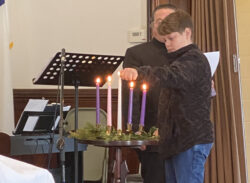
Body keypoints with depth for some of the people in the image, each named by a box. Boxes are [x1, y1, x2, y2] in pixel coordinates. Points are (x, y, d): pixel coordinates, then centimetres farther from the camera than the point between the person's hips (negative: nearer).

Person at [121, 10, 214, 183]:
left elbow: (171, 76, -32)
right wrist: (163, 128, 17)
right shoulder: (179, 59, 21)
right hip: (176, 139, 10)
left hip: (192, 141, -10)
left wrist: (139, 71, -46)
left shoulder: (195, 60, -12)